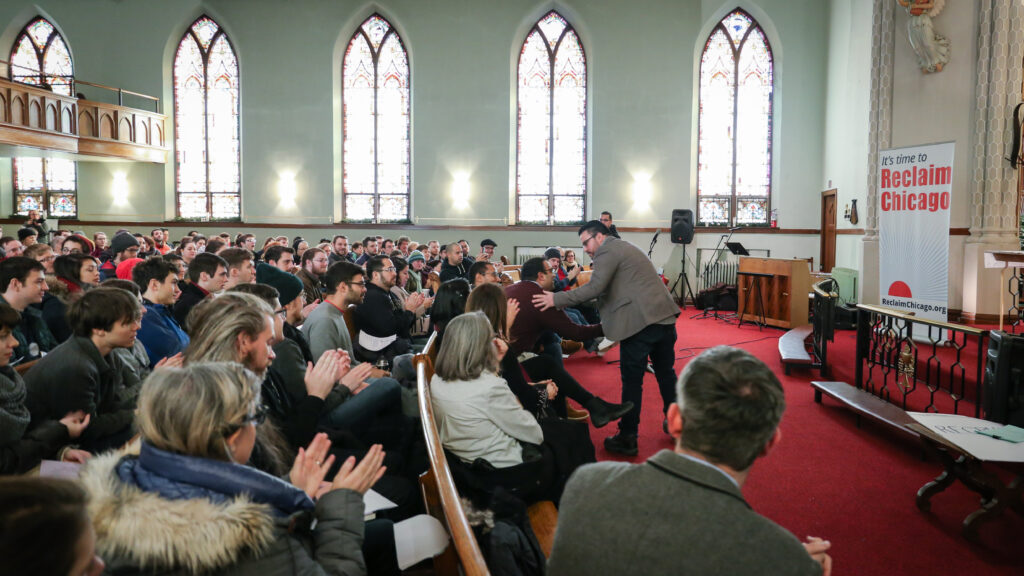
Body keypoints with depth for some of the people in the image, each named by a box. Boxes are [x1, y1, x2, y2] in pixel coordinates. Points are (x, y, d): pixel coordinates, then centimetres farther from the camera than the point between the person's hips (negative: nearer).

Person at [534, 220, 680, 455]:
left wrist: (556, 299, -16)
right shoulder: (624, 248, 25)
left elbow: (594, 287, -17)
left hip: (639, 322, -10)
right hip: (664, 316, 10)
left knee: (632, 381, -2)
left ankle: (627, 438, 4)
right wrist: (608, 325, 25)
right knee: (666, 373, 20)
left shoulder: (608, 251, -6)